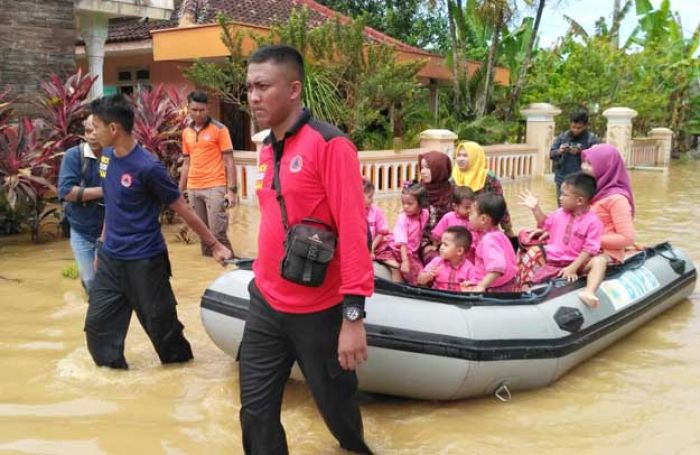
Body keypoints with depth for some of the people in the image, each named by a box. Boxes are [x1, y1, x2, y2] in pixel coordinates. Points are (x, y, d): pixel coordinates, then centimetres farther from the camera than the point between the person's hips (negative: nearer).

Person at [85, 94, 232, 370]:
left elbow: (182, 209, -12)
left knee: (160, 324, 6)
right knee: (97, 323, 8)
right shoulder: (107, 156, 3)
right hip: (110, 258, 7)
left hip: (144, 261, -7)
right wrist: (102, 245, 19)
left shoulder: (147, 167, -19)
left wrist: (214, 245, -7)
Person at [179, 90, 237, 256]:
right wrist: (180, 191, 15)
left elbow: (229, 161, -6)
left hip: (215, 187, -5)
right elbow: (187, 163, 18)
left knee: (217, 232, -8)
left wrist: (232, 190, -13)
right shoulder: (186, 132, 11)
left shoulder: (219, 129, -4)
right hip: (193, 189, 5)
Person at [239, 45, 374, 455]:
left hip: (319, 312, -6)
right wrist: (264, 283, 13)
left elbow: (353, 231, -19)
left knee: (336, 404, 15)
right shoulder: (267, 149, 7)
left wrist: (353, 315, -22)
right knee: (256, 413, 10)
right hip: (266, 306, 6)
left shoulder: (330, 144, -15)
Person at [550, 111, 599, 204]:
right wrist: (559, 152, -16)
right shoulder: (562, 136, 7)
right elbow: (551, 153, 5)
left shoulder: (591, 138, -4)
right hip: (562, 181, 4)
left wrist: (581, 153, -23)